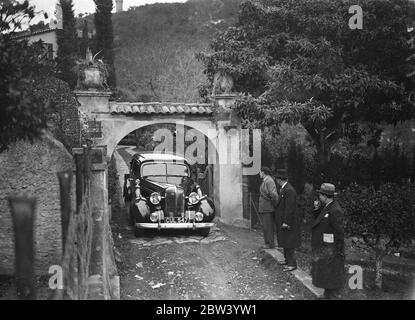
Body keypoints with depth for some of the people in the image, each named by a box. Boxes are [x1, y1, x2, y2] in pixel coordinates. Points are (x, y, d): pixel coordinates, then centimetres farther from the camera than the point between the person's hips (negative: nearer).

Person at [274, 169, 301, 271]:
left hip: (288, 221, -10)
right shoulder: (283, 189, 10)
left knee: (289, 244, -3)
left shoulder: (289, 190, -22)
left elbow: (289, 208, -24)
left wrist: (286, 222, -22)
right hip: (283, 221, 10)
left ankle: (292, 264, 3)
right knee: (285, 242, 19)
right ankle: (288, 260, 30)